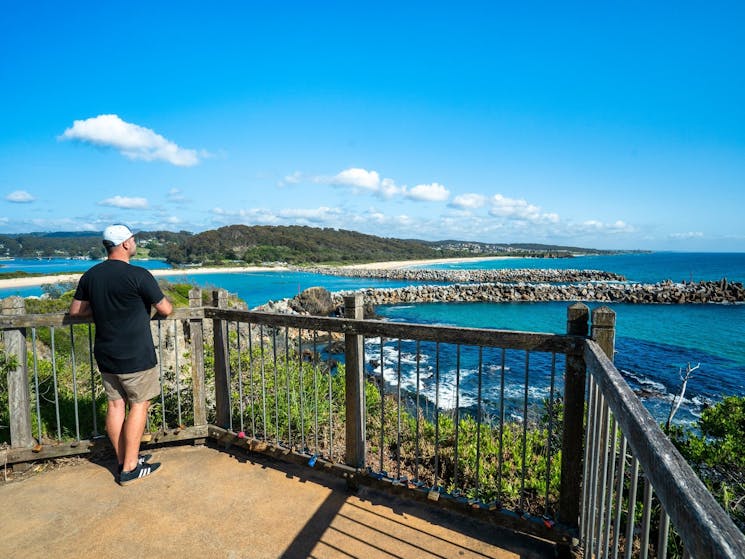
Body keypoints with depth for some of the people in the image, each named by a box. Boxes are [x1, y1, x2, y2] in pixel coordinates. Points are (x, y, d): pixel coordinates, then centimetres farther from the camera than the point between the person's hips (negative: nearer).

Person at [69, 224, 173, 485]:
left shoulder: (90, 276, 4)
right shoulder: (138, 275, -18)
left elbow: (75, 310, 13)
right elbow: (166, 310, -10)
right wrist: (156, 301, 11)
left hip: (106, 355, 7)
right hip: (136, 356, -7)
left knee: (116, 404, 14)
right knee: (139, 405, 4)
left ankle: (123, 460, 26)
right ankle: (130, 468, 10)